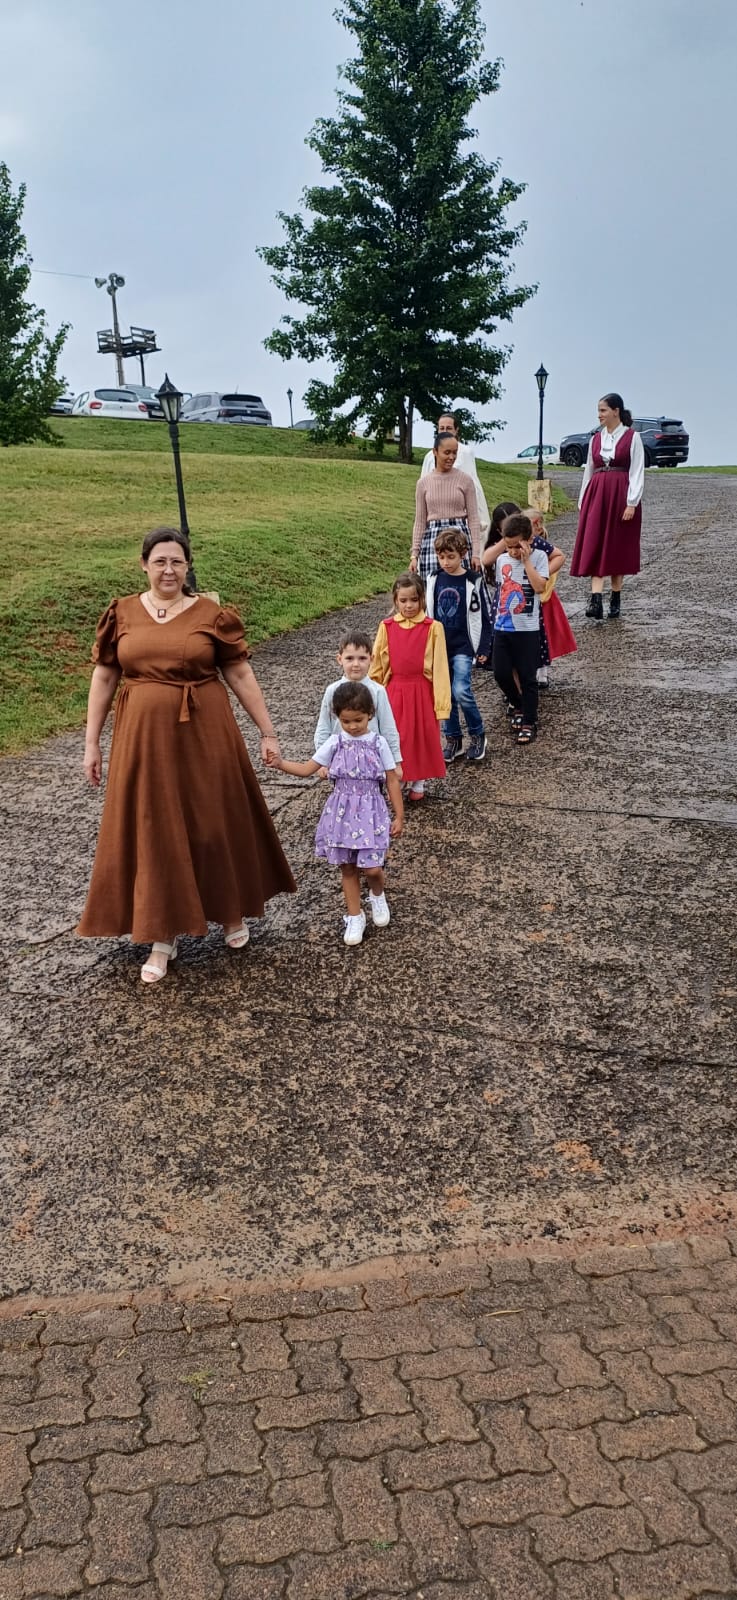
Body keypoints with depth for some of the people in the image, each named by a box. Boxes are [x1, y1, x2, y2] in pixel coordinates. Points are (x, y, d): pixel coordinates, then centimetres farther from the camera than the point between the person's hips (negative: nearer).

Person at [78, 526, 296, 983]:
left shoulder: (211, 614, -3)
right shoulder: (121, 614, 3)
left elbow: (241, 675, 1)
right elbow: (104, 678, 6)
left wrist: (268, 731, 1)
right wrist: (92, 742, 4)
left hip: (204, 734, -1)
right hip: (143, 737, 2)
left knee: (216, 824, 9)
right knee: (153, 833, 6)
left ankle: (232, 912, 33)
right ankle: (163, 937, 18)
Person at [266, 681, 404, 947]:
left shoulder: (378, 743, -5)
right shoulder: (335, 743, -1)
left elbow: (392, 781, 0)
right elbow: (306, 769, -1)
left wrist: (399, 816, 1)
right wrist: (280, 763, -18)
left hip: (370, 810, -2)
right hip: (342, 811, 2)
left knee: (371, 867, -7)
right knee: (347, 867, 9)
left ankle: (378, 895, 28)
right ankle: (354, 916, 23)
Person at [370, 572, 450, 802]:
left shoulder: (433, 627, -7)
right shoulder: (386, 627, -1)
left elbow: (440, 669, -6)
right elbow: (377, 666, 5)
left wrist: (441, 706, -8)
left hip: (422, 693, -1)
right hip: (394, 693, 1)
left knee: (422, 738, 10)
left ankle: (418, 783, 28)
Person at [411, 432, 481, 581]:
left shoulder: (465, 480, 4)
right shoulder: (423, 483, 9)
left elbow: (473, 518, 3)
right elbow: (420, 521, 11)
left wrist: (475, 553, -3)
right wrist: (414, 554, 6)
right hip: (432, 538, 1)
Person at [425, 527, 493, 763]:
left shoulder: (473, 582, -6)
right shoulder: (434, 581, 5)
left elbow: (483, 616, -3)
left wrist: (483, 648, -4)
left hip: (463, 647, -4)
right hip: (440, 646, 5)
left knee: (461, 691, -17)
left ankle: (477, 735, 3)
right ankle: (452, 739, 20)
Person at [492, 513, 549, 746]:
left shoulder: (538, 557, -6)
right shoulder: (502, 560, 7)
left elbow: (539, 587, -19)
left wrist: (526, 560, -18)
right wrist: (499, 613, 15)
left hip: (527, 628, -4)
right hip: (502, 628, 5)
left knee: (527, 676, 0)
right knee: (501, 673, 3)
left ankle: (529, 723, 10)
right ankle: (520, 707, 29)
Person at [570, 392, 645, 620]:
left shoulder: (632, 437, -1)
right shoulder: (595, 439, 12)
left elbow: (637, 472, -5)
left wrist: (632, 503, -14)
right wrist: (582, 502, 12)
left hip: (621, 496, -3)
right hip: (597, 496, 3)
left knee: (618, 548, 4)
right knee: (594, 548, -9)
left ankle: (615, 599, 16)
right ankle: (595, 601, -16)